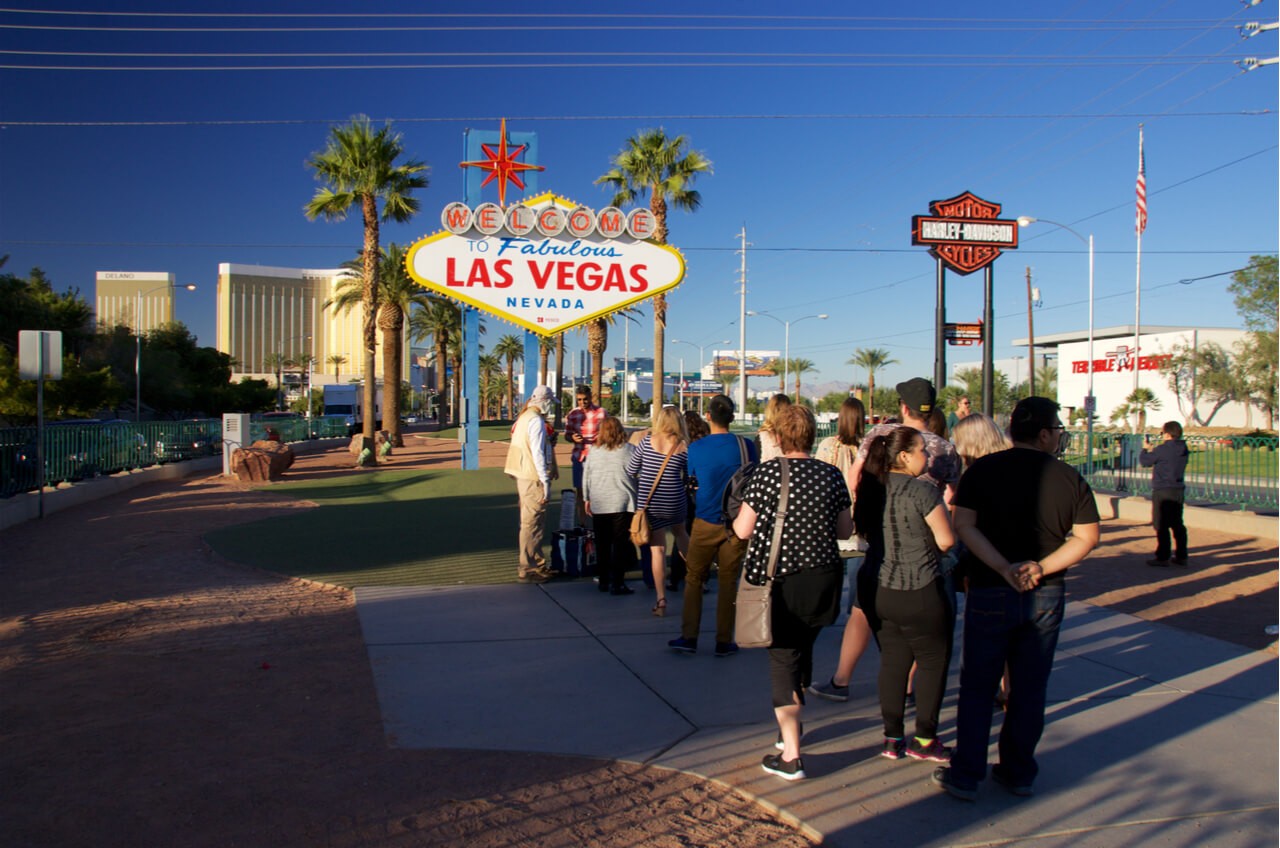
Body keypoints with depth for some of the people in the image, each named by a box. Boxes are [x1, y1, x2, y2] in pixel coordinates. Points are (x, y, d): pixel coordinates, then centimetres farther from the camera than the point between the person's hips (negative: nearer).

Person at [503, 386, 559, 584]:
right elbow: (538, 453, -20)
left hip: (523, 476, 10)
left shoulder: (524, 417, 15)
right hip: (533, 478, -10)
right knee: (532, 523, -5)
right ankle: (528, 569, -1)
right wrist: (545, 481, -19)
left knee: (529, 521, 18)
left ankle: (535, 563, 30)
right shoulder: (536, 420, -15)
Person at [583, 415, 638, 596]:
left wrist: (586, 499, 19)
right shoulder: (628, 450, -5)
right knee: (620, 544, 1)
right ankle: (617, 583, -1)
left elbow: (586, 477, 8)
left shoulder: (593, 451, 3)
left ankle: (603, 580, 19)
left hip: (598, 505, 3)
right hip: (622, 503, -3)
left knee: (602, 544, 13)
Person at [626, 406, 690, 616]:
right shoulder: (684, 446, -6)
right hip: (675, 502, 1)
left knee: (657, 549, 3)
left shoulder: (648, 440, -6)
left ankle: (661, 600, 2)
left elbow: (630, 469, 1)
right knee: (680, 532, 31)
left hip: (650, 503, -1)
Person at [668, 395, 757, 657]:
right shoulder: (745, 446, -6)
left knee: (694, 579, 11)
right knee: (728, 581, 7)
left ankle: (689, 637, 10)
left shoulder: (695, 448, -4)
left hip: (705, 522, 0)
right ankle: (724, 642, 12)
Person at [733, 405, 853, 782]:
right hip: (823, 579, 4)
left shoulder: (768, 472, -11)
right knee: (803, 649, 22)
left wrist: (737, 518, 12)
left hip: (780, 580, -4)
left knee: (783, 658, 2)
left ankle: (791, 756, -2)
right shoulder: (831, 475, 0)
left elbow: (743, 529, -9)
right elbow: (845, 529, 6)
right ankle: (792, 726, 42)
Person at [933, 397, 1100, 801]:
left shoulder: (983, 470, -5)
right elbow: (1087, 536, -4)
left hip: (992, 593, -2)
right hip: (1047, 594, 2)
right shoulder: (1069, 478, -1)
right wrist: (1041, 568, -12)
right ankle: (1019, 772, 23)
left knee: (977, 687, 7)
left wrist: (1004, 569, -18)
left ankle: (965, 775, 11)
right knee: (1030, 688, 13)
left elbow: (964, 525, -14)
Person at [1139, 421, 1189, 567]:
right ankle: (1181, 556, 18)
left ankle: (1162, 558, -2)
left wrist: (1145, 449, 13)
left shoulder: (1162, 450, -16)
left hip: (1162, 492, -8)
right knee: (1177, 525, 13)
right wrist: (1152, 450, 22)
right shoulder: (1182, 449, 8)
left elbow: (1144, 461, -5)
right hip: (1178, 490, 8)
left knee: (1161, 526, -3)